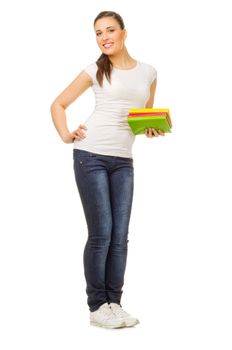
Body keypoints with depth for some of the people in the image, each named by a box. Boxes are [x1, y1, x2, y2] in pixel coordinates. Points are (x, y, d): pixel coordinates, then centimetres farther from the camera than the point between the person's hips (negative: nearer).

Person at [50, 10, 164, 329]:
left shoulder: (148, 72, 11)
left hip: (123, 161, 3)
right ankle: (97, 306, 6)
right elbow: (58, 104, 8)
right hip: (91, 157, -3)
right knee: (101, 234, -4)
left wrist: (153, 129, 0)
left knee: (120, 236, 4)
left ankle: (114, 303, 14)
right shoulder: (96, 71, 2)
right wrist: (66, 136, -6)